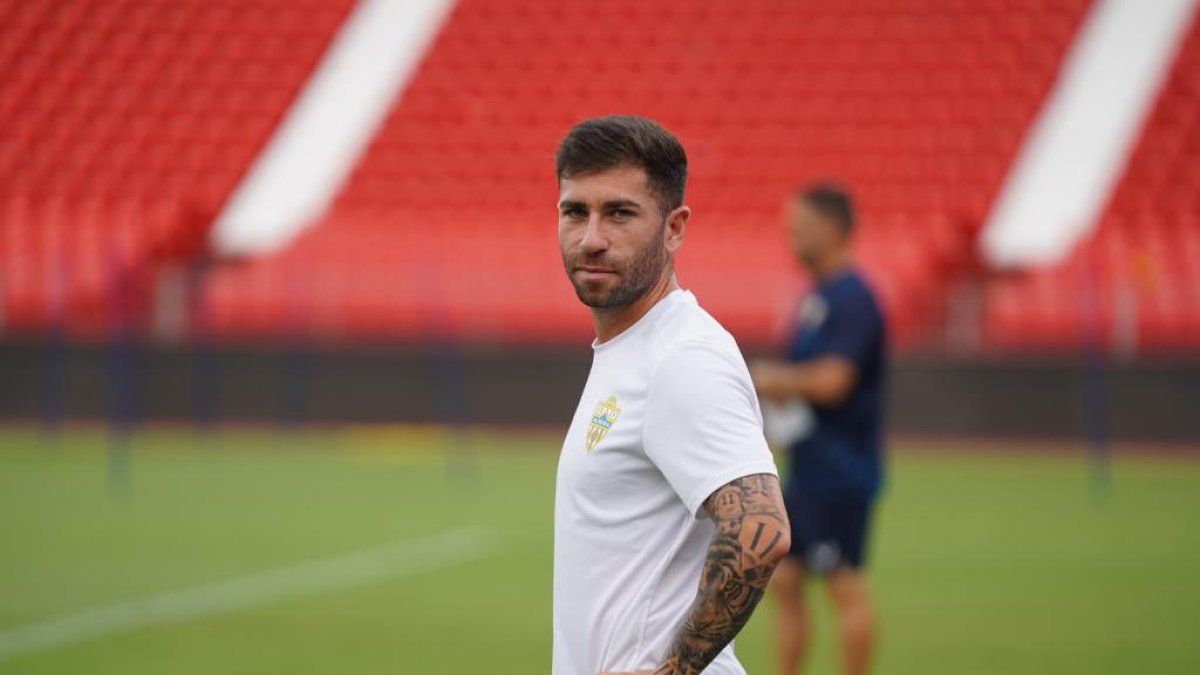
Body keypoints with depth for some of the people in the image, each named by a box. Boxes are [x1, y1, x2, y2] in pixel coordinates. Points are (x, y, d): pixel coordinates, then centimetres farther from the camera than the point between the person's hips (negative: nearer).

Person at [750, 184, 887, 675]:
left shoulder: (852, 299, -15)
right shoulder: (819, 296, 15)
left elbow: (830, 381, -24)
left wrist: (773, 380, -9)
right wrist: (773, 382, 6)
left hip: (839, 469, -10)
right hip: (808, 468, 10)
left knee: (845, 587, -7)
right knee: (784, 580, 10)